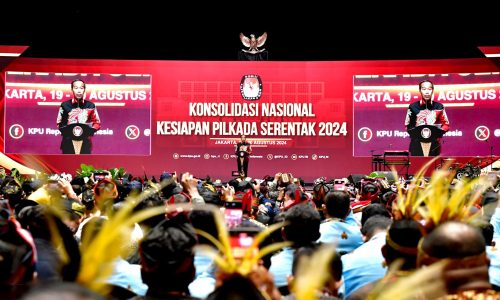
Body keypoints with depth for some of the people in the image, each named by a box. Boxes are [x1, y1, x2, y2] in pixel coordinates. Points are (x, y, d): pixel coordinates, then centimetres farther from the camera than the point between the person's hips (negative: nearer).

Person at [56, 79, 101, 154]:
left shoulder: (90, 106, 4)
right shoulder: (65, 105, 1)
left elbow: (97, 123, 8)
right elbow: (59, 123, 8)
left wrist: (89, 131, -10)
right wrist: (67, 131, -11)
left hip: (85, 143, 1)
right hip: (68, 142, -1)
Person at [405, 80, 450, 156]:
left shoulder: (439, 107, 6)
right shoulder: (413, 107, 3)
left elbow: (446, 124, 10)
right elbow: (408, 126, 7)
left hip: (434, 145, 1)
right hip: (417, 145, -1)